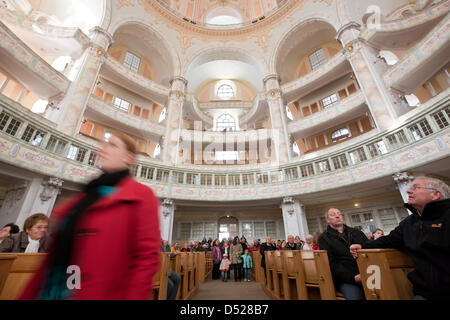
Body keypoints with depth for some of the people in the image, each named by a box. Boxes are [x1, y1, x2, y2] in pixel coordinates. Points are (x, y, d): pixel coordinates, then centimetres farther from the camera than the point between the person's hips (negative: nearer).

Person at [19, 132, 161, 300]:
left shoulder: (141, 195, -13)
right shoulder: (89, 195, 12)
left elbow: (147, 258, -17)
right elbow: (59, 252, 15)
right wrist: (28, 294, 13)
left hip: (101, 293, -6)